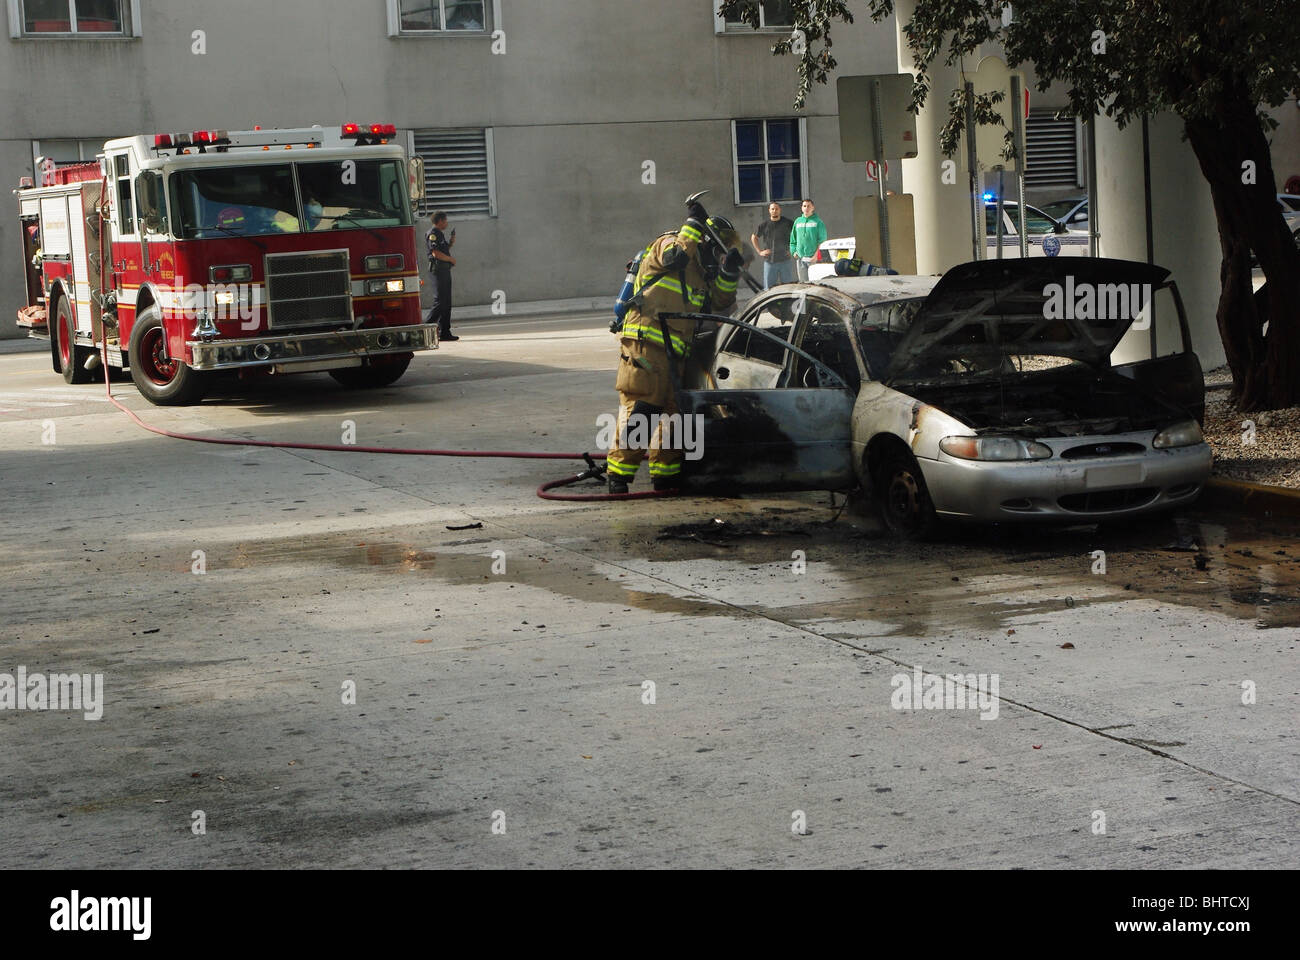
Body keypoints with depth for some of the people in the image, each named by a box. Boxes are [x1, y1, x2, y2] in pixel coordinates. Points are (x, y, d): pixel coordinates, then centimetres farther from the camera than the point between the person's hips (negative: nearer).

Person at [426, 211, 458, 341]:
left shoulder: (440, 234, 20)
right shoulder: (433, 234, -11)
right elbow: (436, 253, -20)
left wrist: (451, 243, 12)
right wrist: (451, 259, -9)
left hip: (445, 270, 10)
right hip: (438, 269, -10)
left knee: (447, 303, 8)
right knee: (440, 302, -12)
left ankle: (445, 332, 9)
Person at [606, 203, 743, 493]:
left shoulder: (700, 273, 25)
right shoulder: (667, 243, 1)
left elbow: (721, 301, 19)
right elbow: (674, 256, -20)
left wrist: (729, 271, 4)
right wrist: (694, 225, -12)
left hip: (674, 353, 9)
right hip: (645, 343, -9)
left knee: (672, 411, 10)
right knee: (639, 407, -14)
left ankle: (665, 474, 20)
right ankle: (619, 474, -14)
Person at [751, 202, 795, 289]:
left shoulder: (787, 223, 1)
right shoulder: (764, 224, 3)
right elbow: (754, 237, 15)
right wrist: (759, 252, 6)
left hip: (785, 260, 0)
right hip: (769, 261, 0)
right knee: (768, 288, 1)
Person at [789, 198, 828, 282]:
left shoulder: (817, 221, -1)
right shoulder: (798, 221, 13)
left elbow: (822, 240, -5)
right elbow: (793, 238, 18)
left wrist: (816, 254, -13)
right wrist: (794, 251, 5)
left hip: (813, 257, -5)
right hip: (800, 257, 5)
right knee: (803, 281, 7)